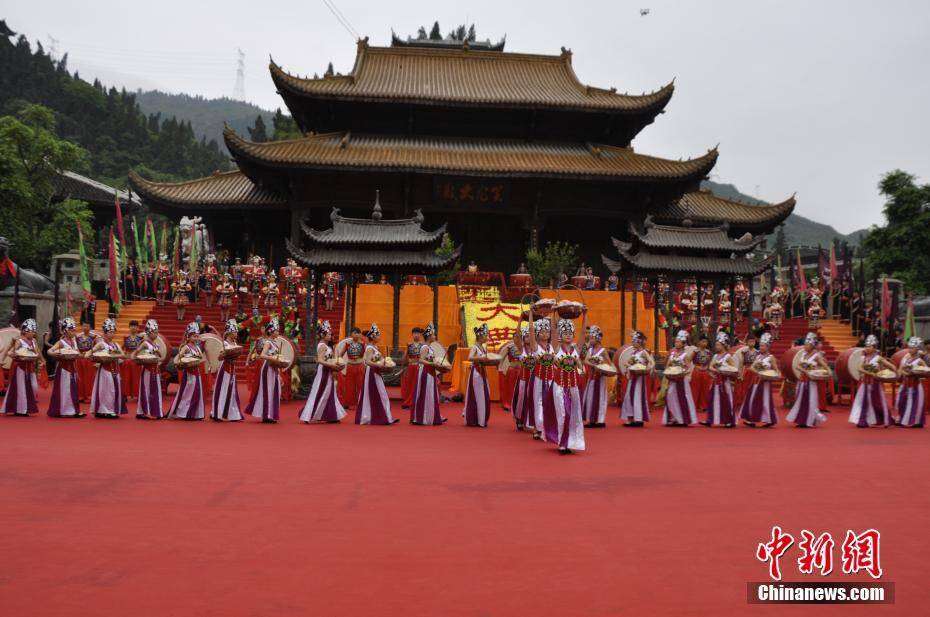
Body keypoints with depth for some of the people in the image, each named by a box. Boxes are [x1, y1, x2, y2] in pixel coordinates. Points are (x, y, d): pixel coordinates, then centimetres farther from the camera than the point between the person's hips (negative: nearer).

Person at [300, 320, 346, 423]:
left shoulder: (326, 346, 14)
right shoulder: (322, 345, -15)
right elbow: (320, 360, -23)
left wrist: (335, 365, 4)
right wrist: (332, 366, -22)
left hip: (328, 372, 10)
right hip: (323, 372, -10)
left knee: (328, 393, 11)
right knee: (320, 394, -4)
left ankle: (331, 416, 16)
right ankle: (308, 416, 2)